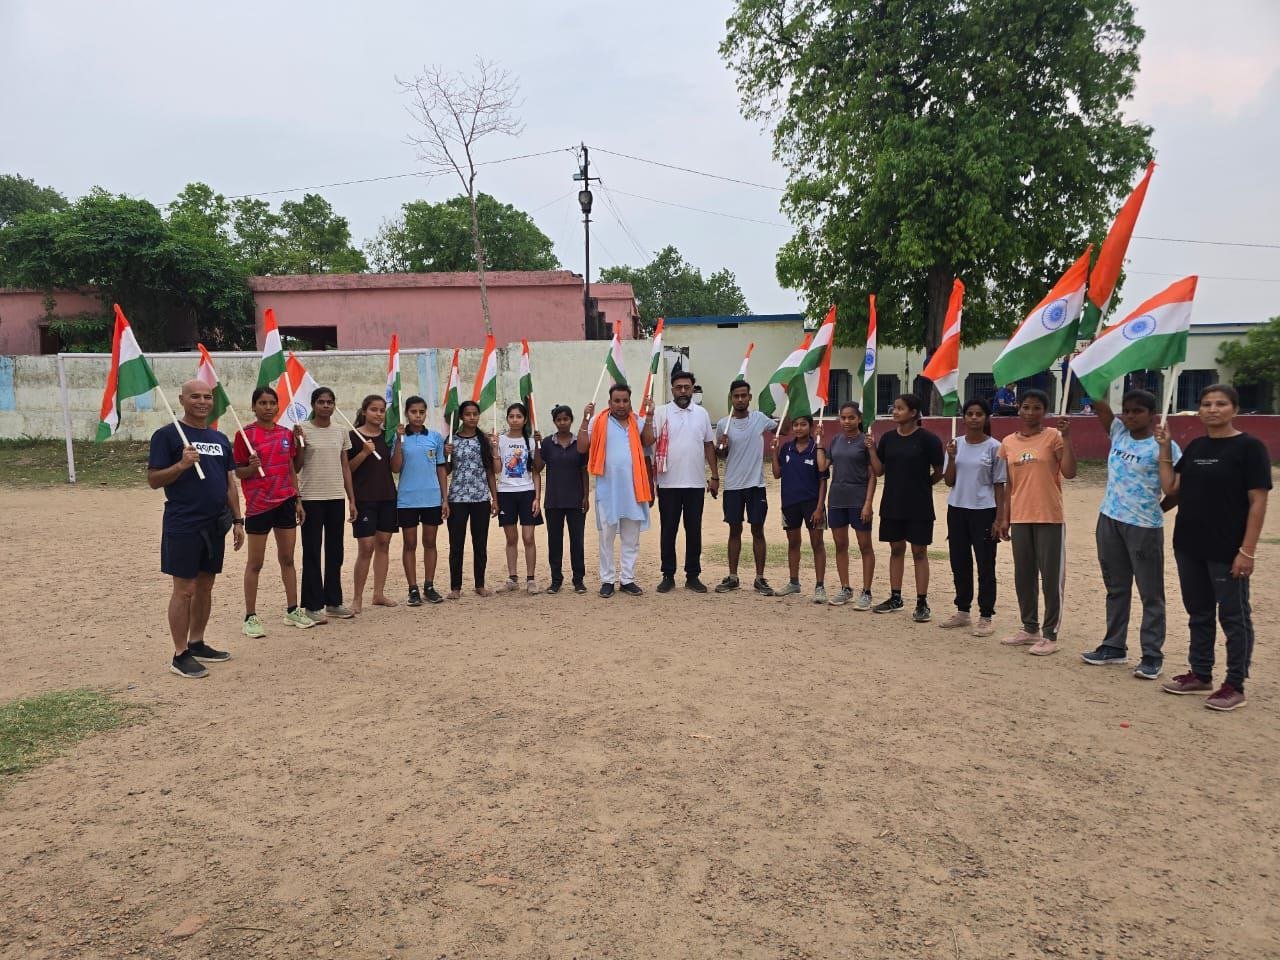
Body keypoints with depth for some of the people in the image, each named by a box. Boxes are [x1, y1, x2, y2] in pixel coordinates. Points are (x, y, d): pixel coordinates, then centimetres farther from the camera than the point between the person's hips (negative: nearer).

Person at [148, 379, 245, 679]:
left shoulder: (220, 439, 13)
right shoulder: (167, 435, -6)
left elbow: (230, 483, 15)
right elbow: (153, 480, -8)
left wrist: (238, 520, 10)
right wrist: (181, 465, -25)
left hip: (215, 525, 6)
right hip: (183, 526, -6)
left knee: (205, 586, 13)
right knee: (184, 590, -2)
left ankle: (197, 644, 26)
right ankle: (180, 655, 7)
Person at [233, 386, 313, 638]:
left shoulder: (286, 434, 8)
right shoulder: (245, 435, -6)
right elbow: (238, 471, -3)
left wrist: (298, 501, 11)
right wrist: (252, 467, -24)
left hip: (286, 501, 5)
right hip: (258, 504, -5)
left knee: (287, 558, 11)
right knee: (255, 563, 2)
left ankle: (292, 611, 20)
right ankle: (250, 617, 10)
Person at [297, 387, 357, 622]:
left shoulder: (341, 432, 9)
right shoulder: (303, 430, -3)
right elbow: (296, 467, -4)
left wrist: (351, 500, 8)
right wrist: (299, 442, -18)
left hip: (337, 498, 4)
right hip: (311, 499, -4)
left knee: (335, 552, 10)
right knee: (312, 553, 1)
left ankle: (333, 602, 20)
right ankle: (313, 605, 9)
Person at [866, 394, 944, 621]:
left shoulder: (927, 439, -9)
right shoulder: (888, 438, 5)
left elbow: (939, 472, -3)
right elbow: (878, 471, 5)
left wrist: (922, 484, 3)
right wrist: (872, 449, -6)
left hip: (918, 506, -5)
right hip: (892, 504, 5)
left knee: (919, 552, 2)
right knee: (896, 549, 12)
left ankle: (922, 603, 8)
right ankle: (895, 598, 22)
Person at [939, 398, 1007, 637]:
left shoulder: (994, 447, -4)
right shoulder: (956, 444, 6)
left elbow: (999, 485, -3)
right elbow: (949, 481, 6)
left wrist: (999, 519, -7)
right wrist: (951, 458, -10)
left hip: (983, 512, -4)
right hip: (957, 510, 4)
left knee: (985, 566, 0)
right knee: (959, 564, 11)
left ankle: (985, 617, 9)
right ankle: (962, 611, 24)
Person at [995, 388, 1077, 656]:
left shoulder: (1053, 436, -2)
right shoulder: (1008, 443, 9)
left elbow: (1069, 472, -13)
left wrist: (1067, 438, -19)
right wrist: (1003, 518, 10)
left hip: (1049, 518, -5)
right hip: (1020, 518, 5)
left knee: (1051, 577, 1)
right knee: (1023, 576, 12)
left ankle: (1050, 635, 9)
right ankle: (1030, 628, 26)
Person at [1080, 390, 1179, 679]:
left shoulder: (1162, 447, -10)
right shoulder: (1118, 433, 7)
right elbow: (1100, 406, 2)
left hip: (1144, 527, -6)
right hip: (1109, 521, 6)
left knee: (1150, 593, 4)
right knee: (1116, 589, 16)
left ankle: (1152, 655, 12)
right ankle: (1114, 646, 28)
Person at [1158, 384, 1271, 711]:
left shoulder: (1249, 447, -9)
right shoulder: (1195, 447, 9)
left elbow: (1258, 502, -12)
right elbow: (1172, 487, 8)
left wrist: (1247, 550, -17)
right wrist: (1164, 449, 1)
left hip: (1227, 550, -6)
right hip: (1188, 547, 6)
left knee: (1234, 616, 4)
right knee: (1198, 613, 16)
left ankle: (1235, 686, 14)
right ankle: (1200, 674, 28)